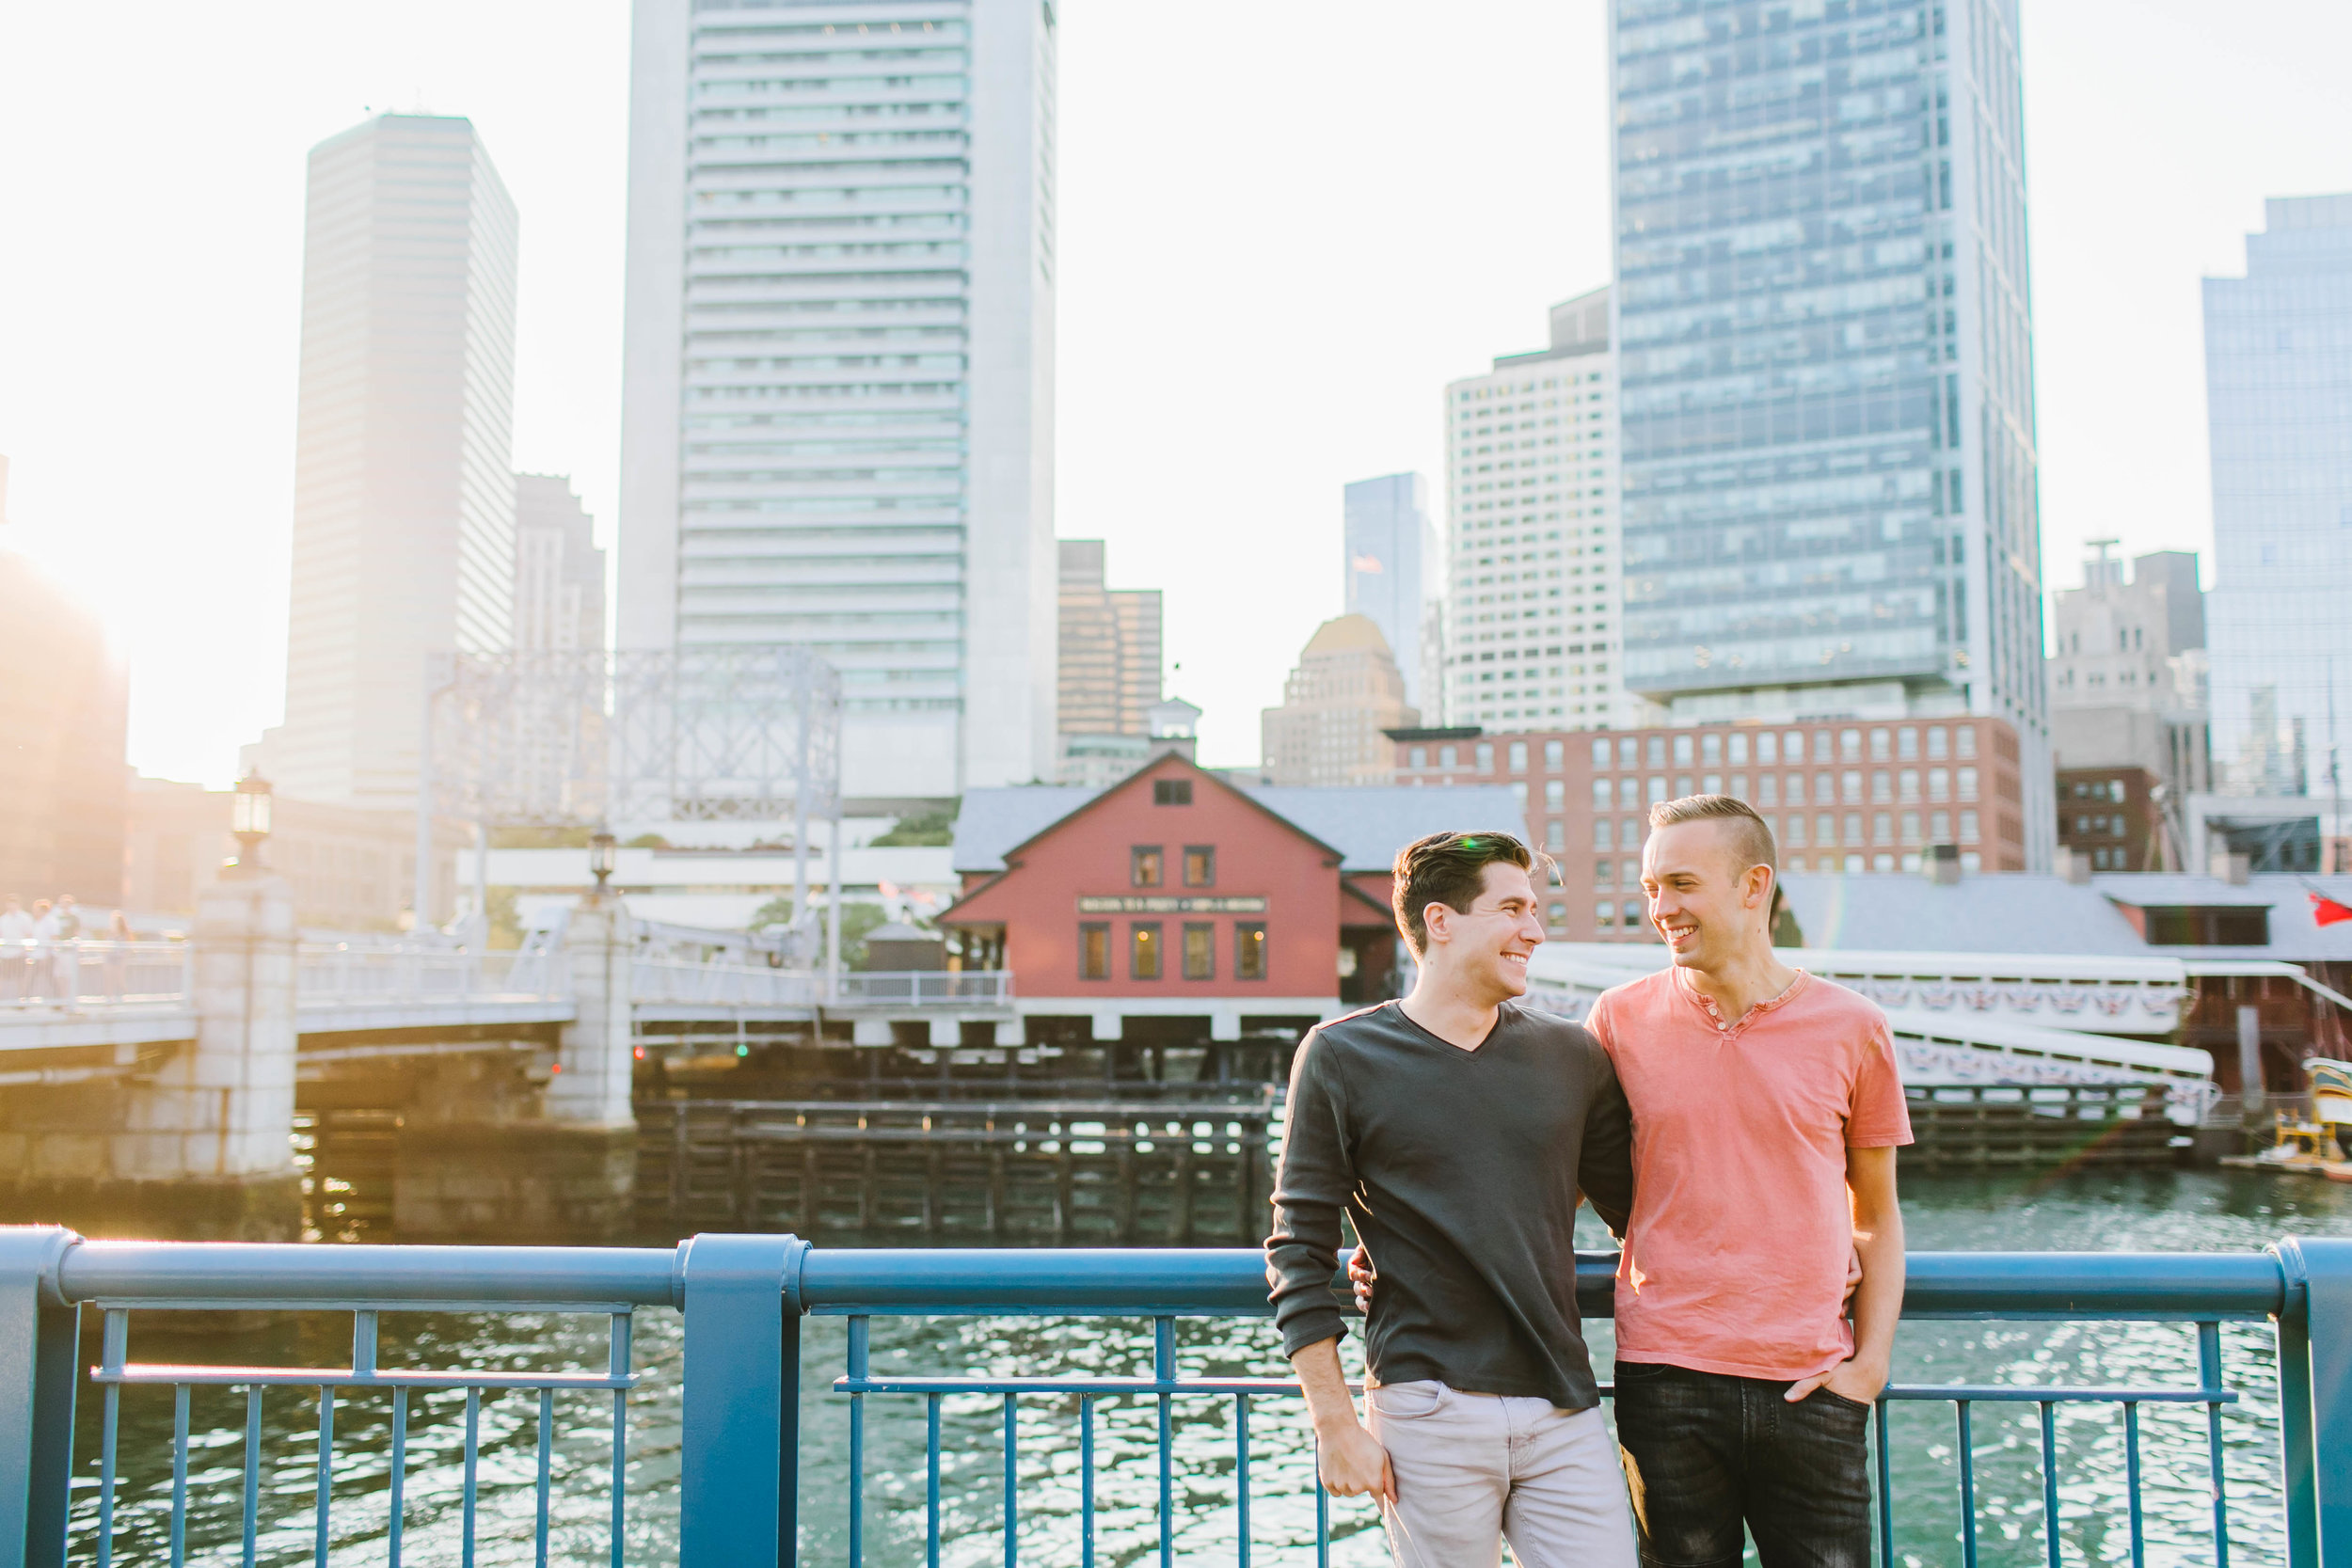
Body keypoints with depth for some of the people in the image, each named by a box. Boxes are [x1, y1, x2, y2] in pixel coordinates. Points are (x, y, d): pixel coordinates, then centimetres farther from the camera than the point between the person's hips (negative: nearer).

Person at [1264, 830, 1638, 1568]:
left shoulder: (1572, 1055, 9)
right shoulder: (1343, 1056, -1)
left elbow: (1637, 1207, 16)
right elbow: (1298, 1253, -1)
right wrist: (1336, 1425, -5)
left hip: (1563, 1410, 3)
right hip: (1429, 1410, -3)